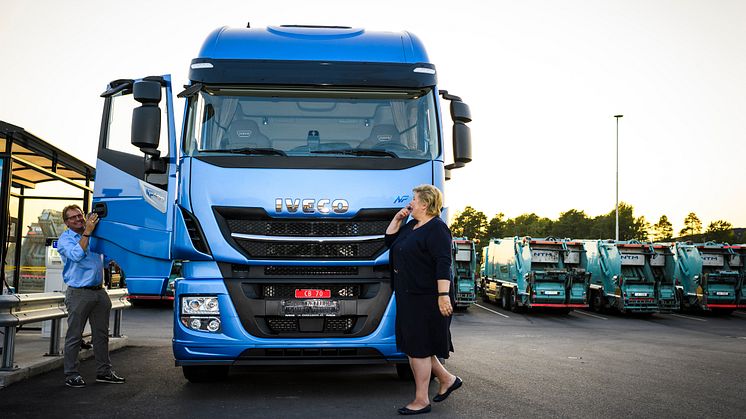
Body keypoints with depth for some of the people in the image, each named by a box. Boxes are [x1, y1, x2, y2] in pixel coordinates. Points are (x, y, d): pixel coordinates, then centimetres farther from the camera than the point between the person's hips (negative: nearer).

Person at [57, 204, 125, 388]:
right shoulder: (65, 239, -2)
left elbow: (106, 258, 28)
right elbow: (76, 255, -23)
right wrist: (87, 232, -23)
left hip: (99, 291, 6)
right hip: (79, 293, -6)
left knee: (101, 334, 11)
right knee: (74, 336, -2)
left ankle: (104, 371, 19)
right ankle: (71, 375, 4)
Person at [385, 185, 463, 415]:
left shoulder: (436, 228, -13)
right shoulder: (411, 226, 16)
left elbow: (443, 265, -21)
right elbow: (390, 241, 26)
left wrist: (444, 295, -27)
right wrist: (397, 219, 13)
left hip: (426, 298, -10)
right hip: (408, 296, 10)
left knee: (418, 347, -3)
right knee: (413, 344, 15)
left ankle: (421, 401, 6)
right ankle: (447, 379, 28)